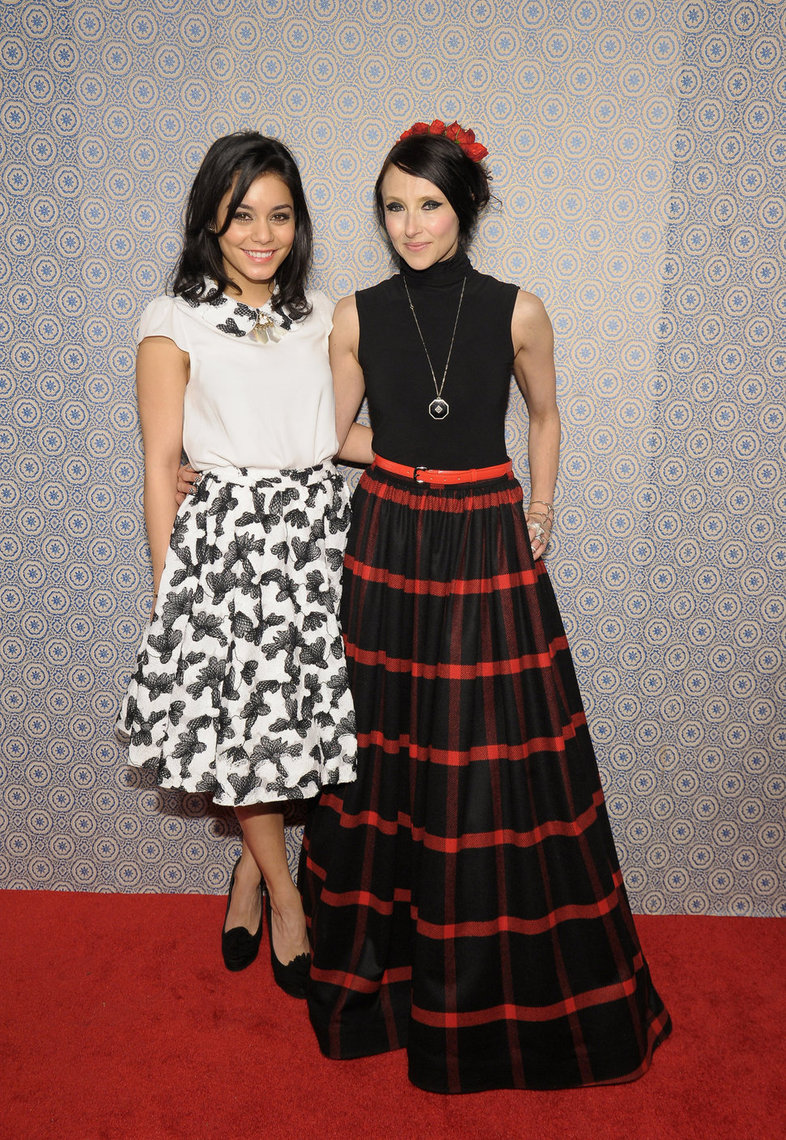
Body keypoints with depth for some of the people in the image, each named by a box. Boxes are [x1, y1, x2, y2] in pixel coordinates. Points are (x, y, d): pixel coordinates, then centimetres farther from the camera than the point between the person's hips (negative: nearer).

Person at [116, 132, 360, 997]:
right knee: (244, 728, 5)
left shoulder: (318, 315, 9)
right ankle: (285, 897, 28)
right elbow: (161, 465, -5)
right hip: (226, 536, -4)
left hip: (315, 528, 4)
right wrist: (170, 587, -6)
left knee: (298, 719, 10)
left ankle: (250, 871, 36)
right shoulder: (175, 323, -4)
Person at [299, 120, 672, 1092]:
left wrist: (538, 515, 7)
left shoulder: (517, 311, -2)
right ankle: (382, 954, 30)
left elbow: (543, 415, 12)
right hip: (386, 542, 1)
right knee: (382, 749, 7)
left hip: (488, 548, -1)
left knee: (496, 764, 4)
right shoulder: (357, 315, 1)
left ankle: (502, 982, 28)